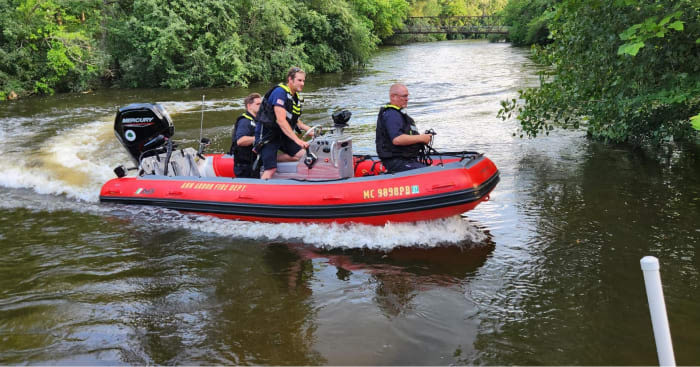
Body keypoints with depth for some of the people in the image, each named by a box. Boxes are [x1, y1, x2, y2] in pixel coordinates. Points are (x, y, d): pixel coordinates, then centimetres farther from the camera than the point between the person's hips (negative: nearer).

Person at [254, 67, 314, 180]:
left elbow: (294, 120, 16)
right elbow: (281, 120, -28)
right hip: (267, 135, -9)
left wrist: (310, 130, 0)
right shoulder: (280, 92, -20)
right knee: (271, 169, -15)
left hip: (281, 135, 9)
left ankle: (269, 158, 5)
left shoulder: (295, 97, 8)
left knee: (302, 154, -1)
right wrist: (298, 140, -32)